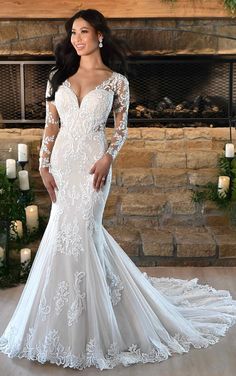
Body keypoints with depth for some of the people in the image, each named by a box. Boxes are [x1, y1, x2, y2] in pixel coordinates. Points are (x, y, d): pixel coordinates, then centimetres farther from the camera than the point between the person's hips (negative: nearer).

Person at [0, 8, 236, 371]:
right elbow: (51, 125, 8)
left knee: (77, 233, -6)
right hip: (62, 161, 4)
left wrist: (107, 158, -12)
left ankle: (80, 328, 12)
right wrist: (44, 165, 1)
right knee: (68, 231, 7)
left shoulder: (117, 81, 1)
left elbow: (121, 127, 3)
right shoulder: (58, 76, 9)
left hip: (92, 163, -4)